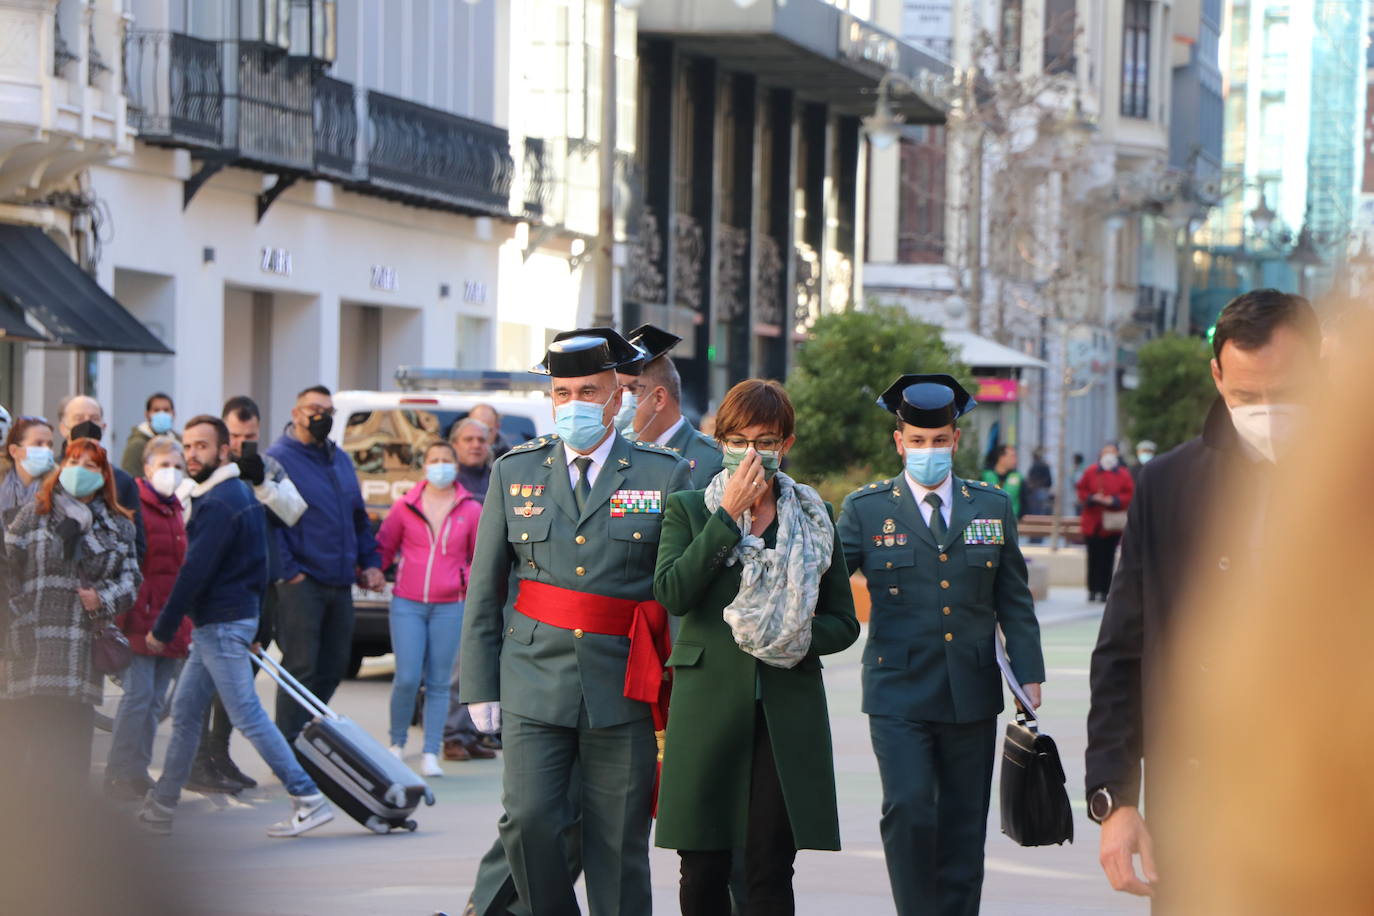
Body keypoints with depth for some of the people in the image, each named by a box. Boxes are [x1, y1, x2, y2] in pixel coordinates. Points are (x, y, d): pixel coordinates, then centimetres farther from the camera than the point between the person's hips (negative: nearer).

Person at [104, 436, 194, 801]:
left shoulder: (175, 512, 17)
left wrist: (186, 624, 18)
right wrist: (122, 617, -20)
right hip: (141, 620, -8)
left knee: (156, 700, 9)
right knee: (138, 695, -11)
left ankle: (138, 771, 15)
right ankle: (120, 775, -6)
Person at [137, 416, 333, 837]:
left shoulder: (219, 503, -18)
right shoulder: (240, 492, 14)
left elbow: (195, 572, -20)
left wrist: (162, 629, -14)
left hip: (222, 625, -11)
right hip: (215, 624, 11)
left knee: (248, 717, -10)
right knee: (185, 713, 14)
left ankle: (309, 799, -9)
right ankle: (161, 807, 20)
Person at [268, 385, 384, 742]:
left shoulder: (340, 460, 18)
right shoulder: (278, 459, -6)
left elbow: (359, 518, 24)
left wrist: (370, 562, 13)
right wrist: (288, 571, -18)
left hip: (340, 584, 7)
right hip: (302, 583, -7)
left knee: (333, 666, 9)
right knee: (301, 667, -7)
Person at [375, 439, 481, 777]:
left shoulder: (470, 510, 6)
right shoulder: (406, 506, 5)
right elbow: (384, 546, 14)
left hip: (449, 606, 0)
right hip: (407, 603, 0)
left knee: (438, 683, 1)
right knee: (407, 678, -8)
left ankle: (430, 755, 5)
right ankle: (397, 744, 13)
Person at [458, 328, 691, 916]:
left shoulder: (665, 476, 4)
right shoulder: (515, 472, 10)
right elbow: (484, 590, 11)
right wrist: (480, 686, 6)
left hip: (623, 690, -1)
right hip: (535, 684, 1)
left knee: (619, 843, 1)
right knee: (528, 821, -11)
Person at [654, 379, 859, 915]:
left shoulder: (814, 518, 12)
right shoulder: (689, 510, 8)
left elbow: (844, 623, 13)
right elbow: (672, 593, -11)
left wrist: (799, 640, -8)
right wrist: (728, 517, -11)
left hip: (787, 711, 1)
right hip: (707, 705, 0)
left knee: (770, 871, -4)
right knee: (702, 870, 0)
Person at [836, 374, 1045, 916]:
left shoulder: (993, 507, 10)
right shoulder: (866, 509, 3)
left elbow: (1015, 602, 13)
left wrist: (1028, 676, 7)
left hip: (972, 696, 3)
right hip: (899, 694, -2)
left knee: (963, 830, 5)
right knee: (908, 811, -17)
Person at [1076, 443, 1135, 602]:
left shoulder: (1123, 474, 5)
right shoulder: (1091, 472, 7)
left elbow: (1129, 495, 2)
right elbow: (1082, 492, 9)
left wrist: (1113, 500, -13)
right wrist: (1092, 498, -10)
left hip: (1112, 523, -1)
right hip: (1092, 522, 1)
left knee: (1108, 558, -3)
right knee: (1093, 558, 1)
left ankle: (1104, 590, -1)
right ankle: (1092, 590, 7)